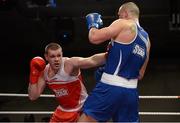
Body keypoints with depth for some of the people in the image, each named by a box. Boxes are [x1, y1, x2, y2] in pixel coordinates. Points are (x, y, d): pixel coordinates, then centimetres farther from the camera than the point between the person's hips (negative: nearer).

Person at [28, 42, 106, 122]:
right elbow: (33, 96, -7)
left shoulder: (70, 64, -26)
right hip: (63, 110, 6)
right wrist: (34, 74, -16)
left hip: (82, 108, -6)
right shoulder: (44, 72, -6)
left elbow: (92, 61, -43)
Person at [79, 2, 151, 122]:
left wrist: (93, 24, 9)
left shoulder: (124, 24, -5)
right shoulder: (146, 39, 17)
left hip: (111, 88, -7)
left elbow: (94, 38, -11)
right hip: (131, 91, 7)